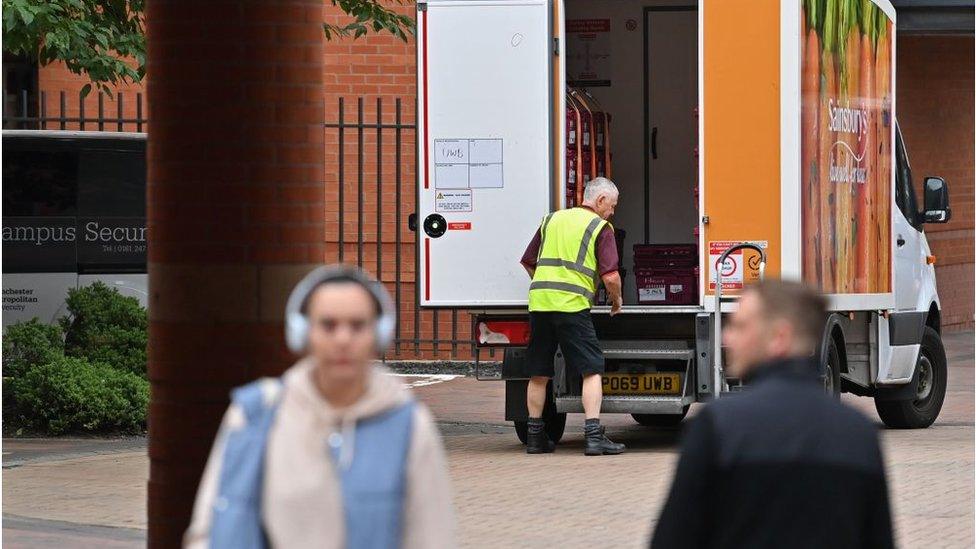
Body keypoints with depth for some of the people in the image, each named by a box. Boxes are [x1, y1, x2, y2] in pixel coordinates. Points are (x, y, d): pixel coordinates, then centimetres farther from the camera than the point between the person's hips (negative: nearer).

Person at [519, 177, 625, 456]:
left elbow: (528, 262, 23)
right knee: (592, 370, -1)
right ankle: (594, 435, -10)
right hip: (572, 305, -6)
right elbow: (610, 276, -6)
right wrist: (616, 300, 13)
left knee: (539, 373, 13)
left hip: (539, 300, 6)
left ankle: (535, 436, 18)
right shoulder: (600, 227, 2)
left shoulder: (552, 219, 19)